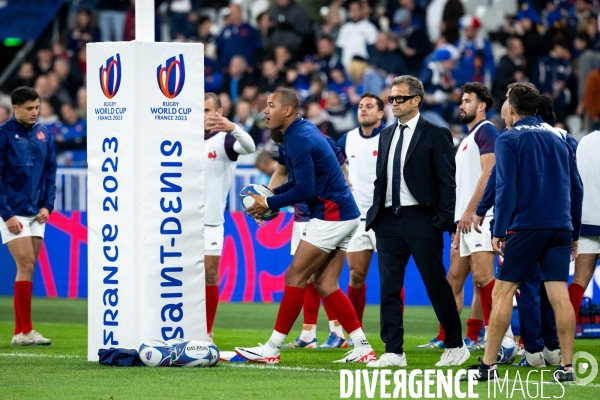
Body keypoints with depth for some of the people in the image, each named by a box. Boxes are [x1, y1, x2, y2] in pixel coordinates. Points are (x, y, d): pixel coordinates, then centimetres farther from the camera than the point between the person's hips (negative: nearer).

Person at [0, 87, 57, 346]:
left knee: (28, 269, 6)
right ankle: (25, 331, -9)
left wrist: (47, 205, 2)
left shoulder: (43, 134, 7)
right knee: (26, 266, -11)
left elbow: (51, 171, 13)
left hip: (36, 215, 6)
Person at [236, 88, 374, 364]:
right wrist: (273, 192, 11)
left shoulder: (299, 140, -17)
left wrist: (268, 204, -9)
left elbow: (305, 190, -20)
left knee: (295, 278, -6)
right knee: (324, 285, 9)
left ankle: (272, 349, -3)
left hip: (330, 216, -10)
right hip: (343, 215, 10)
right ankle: (363, 349, 8)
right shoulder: (304, 130, 14)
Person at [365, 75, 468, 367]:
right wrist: (375, 213, 10)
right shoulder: (386, 136, 16)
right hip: (388, 220, 6)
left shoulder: (435, 135, -3)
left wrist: (443, 220, -14)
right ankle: (393, 352, 3)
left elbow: (446, 181, -7)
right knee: (388, 287, 1)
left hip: (421, 220, -6)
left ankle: (455, 346, 13)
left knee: (436, 284, 0)